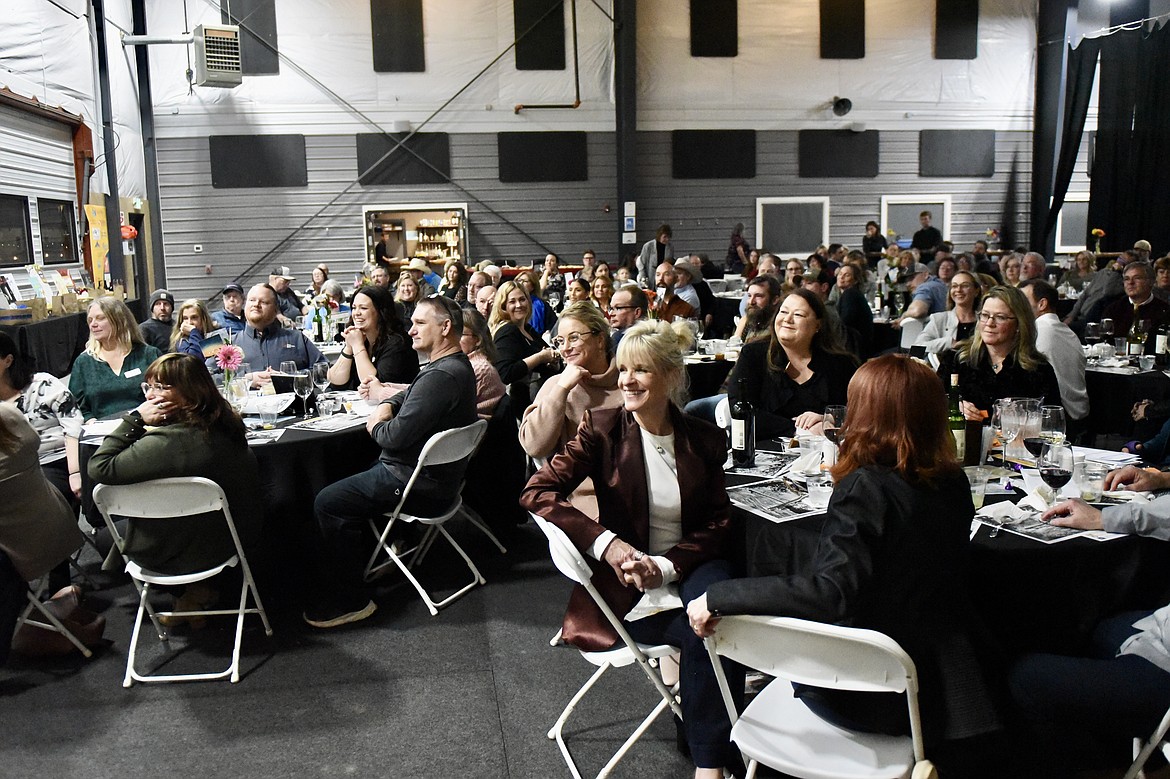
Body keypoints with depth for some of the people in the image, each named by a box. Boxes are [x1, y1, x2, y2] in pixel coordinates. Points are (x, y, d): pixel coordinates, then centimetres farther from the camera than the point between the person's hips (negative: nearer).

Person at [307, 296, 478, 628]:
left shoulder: (440, 376, -26)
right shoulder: (457, 365, 9)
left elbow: (396, 436, -28)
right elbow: (408, 395, 22)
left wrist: (375, 425, -5)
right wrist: (385, 407, 0)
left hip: (418, 485, -11)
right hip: (437, 473, 11)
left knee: (328, 502, -6)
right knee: (352, 477, 25)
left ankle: (349, 601, 1)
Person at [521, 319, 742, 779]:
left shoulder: (704, 440, 3)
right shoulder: (602, 429, -4)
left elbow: (719, 522, 4)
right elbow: (537, 492, -11)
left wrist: (667, 565, -15)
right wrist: (605, 543, -24)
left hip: (689, 566, 3)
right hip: (627, 583, -2)